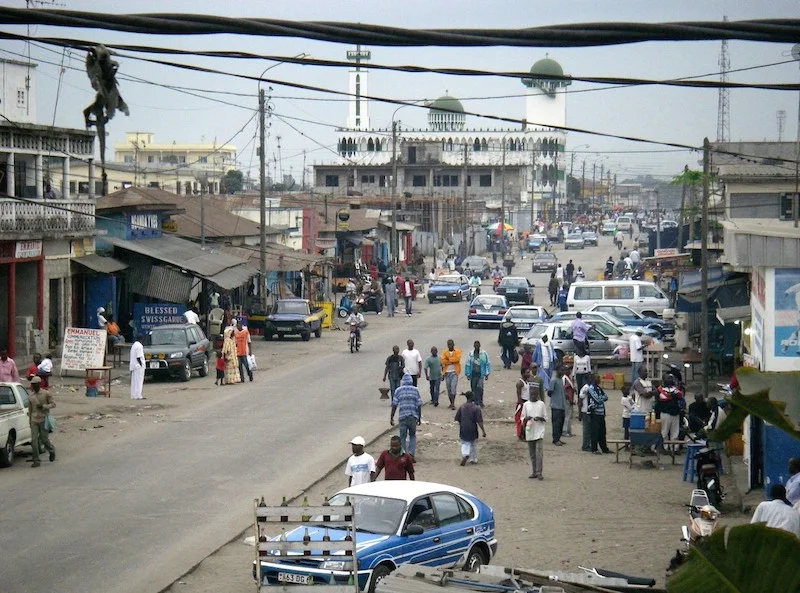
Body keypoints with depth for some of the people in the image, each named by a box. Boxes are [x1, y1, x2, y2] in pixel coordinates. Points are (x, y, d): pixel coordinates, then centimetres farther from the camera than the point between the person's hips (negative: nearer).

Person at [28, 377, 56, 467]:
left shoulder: (46, 394, -5)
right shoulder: (30, 396, 7)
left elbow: (53, 404, -3)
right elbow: (30, 409, 16)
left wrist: (43, 406, -19)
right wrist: (30, 421, 19)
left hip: (44, 420, -3)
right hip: (34, 421, 3)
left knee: (44, 440, 1)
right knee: (34, 440, -7)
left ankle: (51, 450, 34)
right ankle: (36, 461, -4)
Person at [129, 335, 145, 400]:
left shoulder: (133, 345, 15)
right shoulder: (139, 346, -14)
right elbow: (138, 357, -19)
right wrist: (141, 365, -15)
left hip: (133, 366, 9)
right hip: (139, 366, -9)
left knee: (134, 382, 10)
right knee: (139, 381, -7)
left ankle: (133, 396, 11)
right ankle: (138, 396, -9)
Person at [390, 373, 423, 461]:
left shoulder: (398, 390, 1)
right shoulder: (415, 390, 3)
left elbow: (394, 405, -2)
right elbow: (419, 405, 3)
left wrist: (391, 418, 5)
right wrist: (419, 418, 11)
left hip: (402, 417, -1)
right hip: (413, 416, 1)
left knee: (403, 437, 9)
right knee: (412, 436, 15)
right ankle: (411, 454, 0)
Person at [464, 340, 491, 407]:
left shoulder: (483, 354, 0)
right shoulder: (470, 354, 4)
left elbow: (487, 364, 4)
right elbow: (467, 365, 8)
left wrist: (487, 374, 1)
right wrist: (468, 374, 4)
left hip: (481, 374, -2)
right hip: (473, 374, 2)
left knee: (480, 387, -15)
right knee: (474, 389, 5)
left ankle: (480, 402, -4)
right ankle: (476, 402, 15)